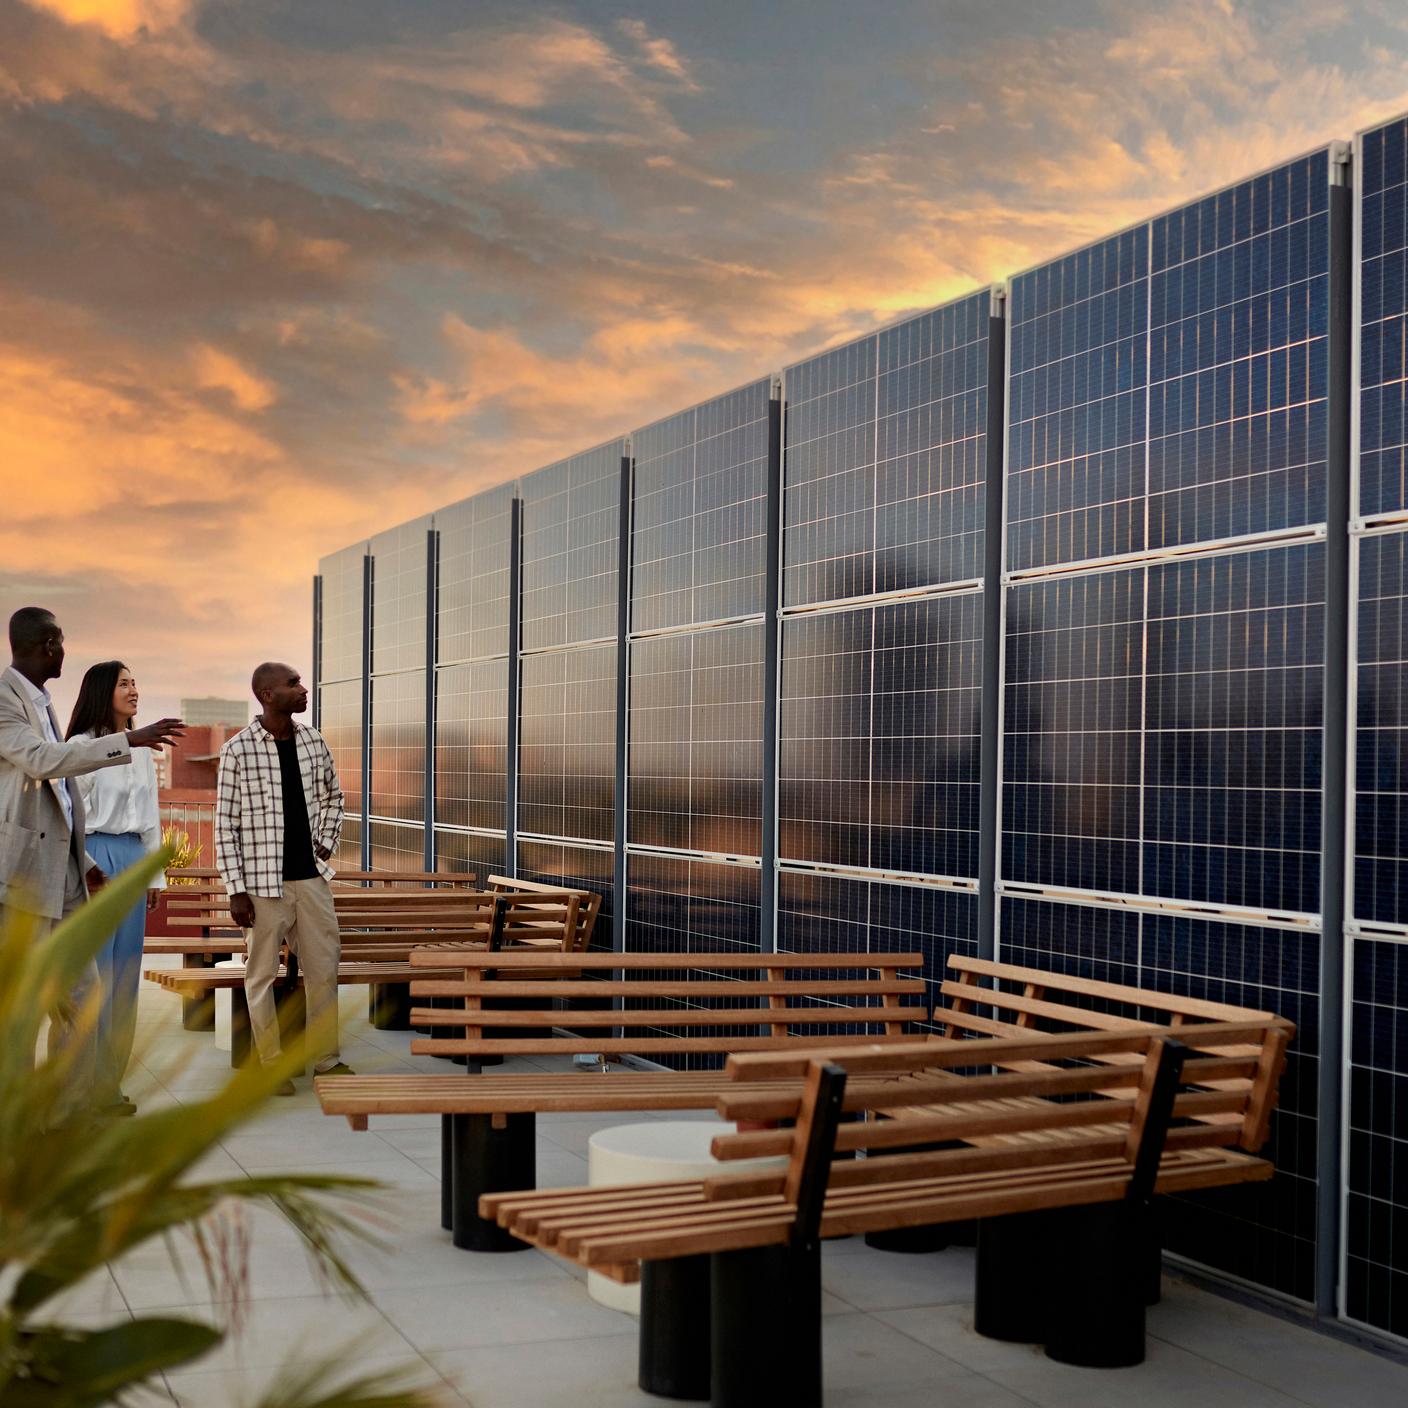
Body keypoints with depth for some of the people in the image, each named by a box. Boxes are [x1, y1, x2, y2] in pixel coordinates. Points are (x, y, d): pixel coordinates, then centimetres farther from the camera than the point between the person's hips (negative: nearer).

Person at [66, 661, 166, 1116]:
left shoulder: (141, 751, 15)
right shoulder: (83, 747, -6)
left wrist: (155, 874, 16)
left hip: (133, 861, 7)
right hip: (96, 856, -7)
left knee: (125, 973, 7)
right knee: (93, 973, -6)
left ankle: (109, 1081, 14)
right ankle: (85, 1084, 0)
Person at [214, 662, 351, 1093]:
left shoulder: (313, 742, 4)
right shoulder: (238, 751, -10)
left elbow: (333, 798, 22)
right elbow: (225, 825, -8)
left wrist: (326, 844, 9)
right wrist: (236, 890, -10)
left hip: (311, 878, 5)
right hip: (263, 883, -5)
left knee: (324, 967, 10)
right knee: (262, 974, 4)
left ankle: (327, 1058, 22)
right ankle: (271, 1064, 16)